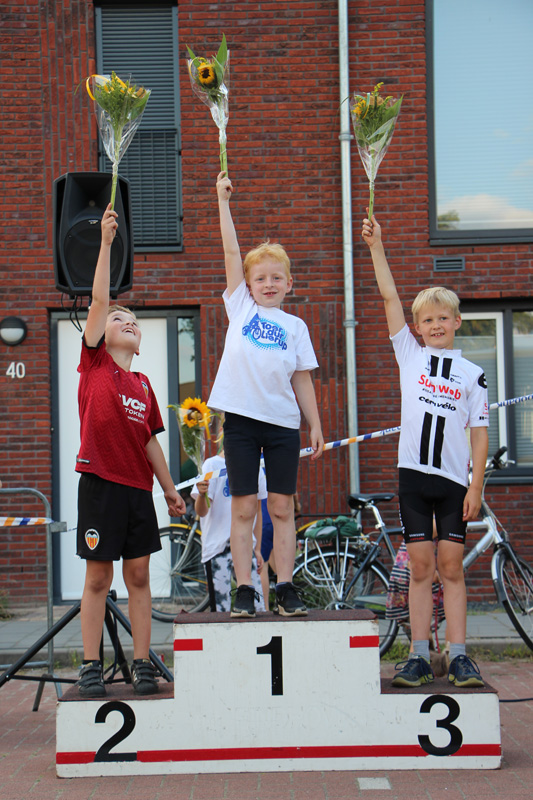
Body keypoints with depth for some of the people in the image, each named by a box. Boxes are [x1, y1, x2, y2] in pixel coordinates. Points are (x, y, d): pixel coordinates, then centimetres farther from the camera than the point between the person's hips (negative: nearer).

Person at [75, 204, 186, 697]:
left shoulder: (143, 385, 13)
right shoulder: (94, 364, 2)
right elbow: (99, 300, -7)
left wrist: (170, 489, 16)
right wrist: (106, 241, -12)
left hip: (138, 487, 4)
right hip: (100, 483, -4)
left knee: (139, 575, 5)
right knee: (98, 577, 1)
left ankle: (142, 664, 12)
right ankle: (91, 667, 9)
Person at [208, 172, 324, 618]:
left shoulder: (295, 326, 11)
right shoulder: (240, 307, 9)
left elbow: (302, 380, 11)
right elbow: (232, 252, 4)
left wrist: (316, 425, 6)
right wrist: (224, 201, 2)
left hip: (283, 423, 1)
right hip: (241, 418, -1)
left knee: (282, 508, 4)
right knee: (243, 508, 0)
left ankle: (286, 590, 9)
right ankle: (244, 591, 4)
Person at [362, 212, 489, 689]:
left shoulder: (472, 374, 5)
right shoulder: (410, 356, 8)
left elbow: (479, 434, 3)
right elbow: (390, 298, 3)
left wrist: (476, 487, -4)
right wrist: (377, 247, -2)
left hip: (455, 480, -1)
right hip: (413, 474, 1)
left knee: (452, 567, 0)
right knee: (421, 568, 3)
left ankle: (459, 655, 5)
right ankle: (420, 657, 6)